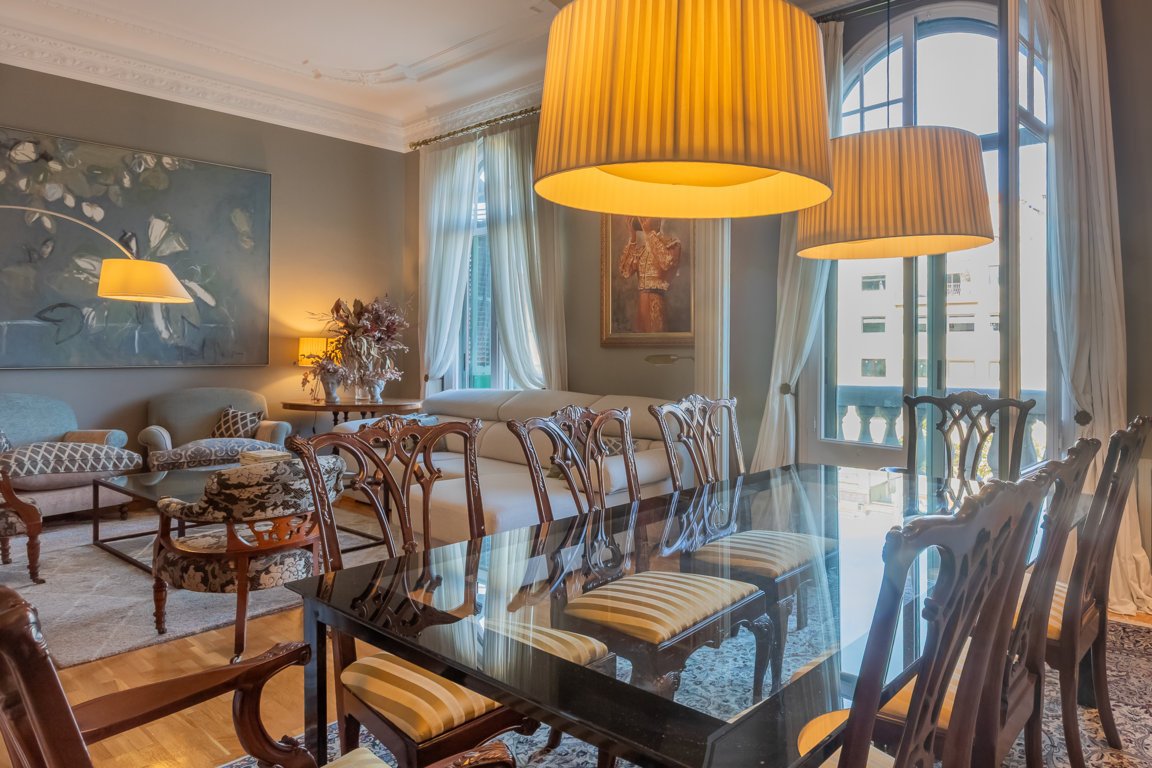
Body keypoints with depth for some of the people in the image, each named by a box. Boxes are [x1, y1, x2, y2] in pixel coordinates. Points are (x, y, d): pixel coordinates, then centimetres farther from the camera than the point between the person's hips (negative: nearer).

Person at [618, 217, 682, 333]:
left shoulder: (671, 241, 0)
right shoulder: (640, 247, 15)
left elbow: (666, 262, -21)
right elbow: (625, 272, 2)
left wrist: (649, 232, -14)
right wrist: (632, 237, 1)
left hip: (664, 304, -5)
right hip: (642, 305, 5)